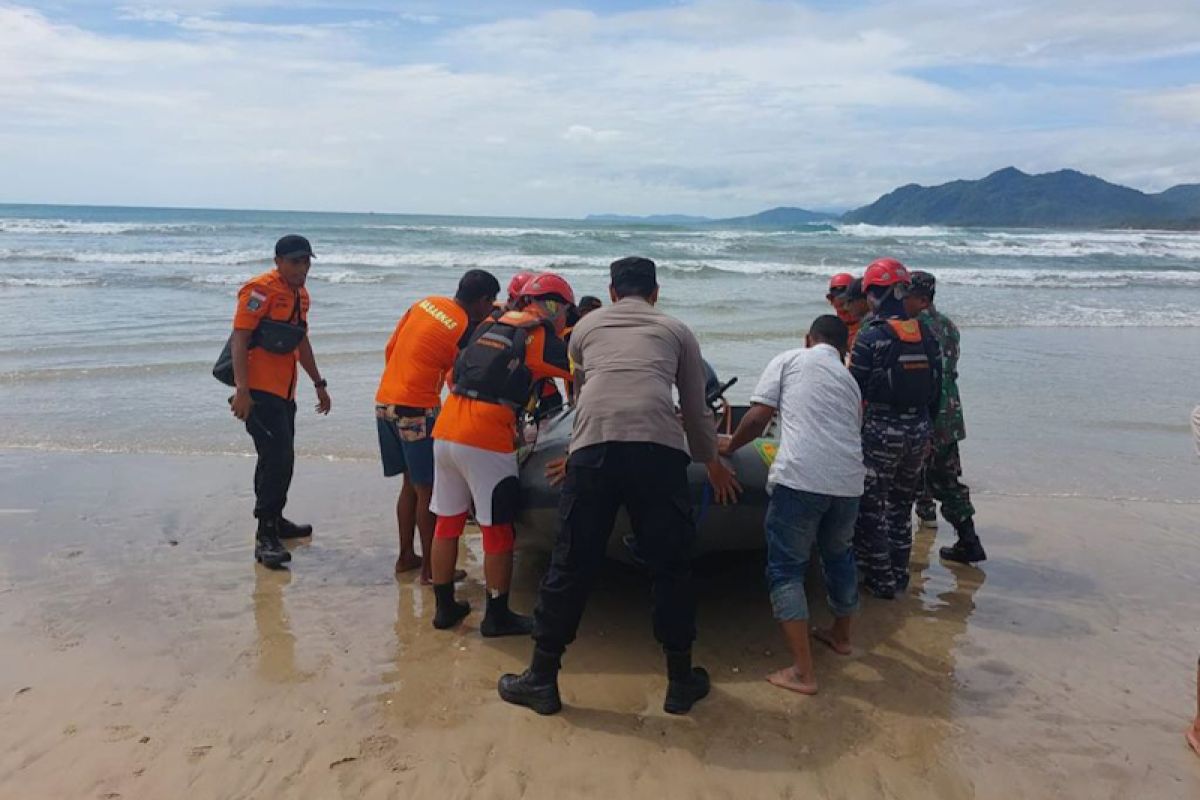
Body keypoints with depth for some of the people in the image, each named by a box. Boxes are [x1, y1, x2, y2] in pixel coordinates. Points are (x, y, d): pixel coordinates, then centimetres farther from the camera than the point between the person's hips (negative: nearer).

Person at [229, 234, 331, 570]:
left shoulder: (300, 295, 16)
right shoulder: (261, 290, -12)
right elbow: (239, 339, -17)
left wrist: (319, 384, 29)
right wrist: (241, 390, -25)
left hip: (284, 391, 9)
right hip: (259, 391, -9)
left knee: (279, 458, 17)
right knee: (278, 458, -14)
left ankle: (274, 521, 32)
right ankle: (266, 537, -8)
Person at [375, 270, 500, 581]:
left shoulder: (425, 303, 9)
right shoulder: (466, 330, -11)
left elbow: (390, 349, 14)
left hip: (385, 402, 8)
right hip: (417, 410, -8)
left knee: (411, 483, 19)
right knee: (427, 490, 3)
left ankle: (406, 556, 27)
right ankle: (429, 568, 10)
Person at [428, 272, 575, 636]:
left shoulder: (488, 327, 20)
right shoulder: (540, 336, -1)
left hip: (445, 430, 7)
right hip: (486, 441, -7)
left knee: (447, 522, 16)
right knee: (498, 532, 6)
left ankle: (444, 607, 27)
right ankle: (497, 616, 15)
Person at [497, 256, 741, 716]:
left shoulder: (586, 326, 26)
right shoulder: (676, 330, 22)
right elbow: (695, 410, 26)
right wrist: (712, 461, 43)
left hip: (592, 449, 1)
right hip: (659, 450, 0)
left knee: (570, 566, 10)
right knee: (671, 568, 14)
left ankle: (542, 679, 22)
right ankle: (681, 682, 25)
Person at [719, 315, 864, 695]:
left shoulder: (788, 360, 10)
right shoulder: (850, 381, 24)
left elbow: (758, 418, 1)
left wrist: (730, 445, 16)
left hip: (799, 477, -6)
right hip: (848, 481, 6)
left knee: (786, 570, 4)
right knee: (839, 555, 29)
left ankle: (803, 671, -2)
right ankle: (841, 635, 49)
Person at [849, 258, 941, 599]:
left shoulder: (870, 336, -14)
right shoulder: (926, 334, 4)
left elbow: (853, 389, -13)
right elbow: (937, 387, 10)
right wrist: (926, 429, 19)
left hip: (881, 431, -6)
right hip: (918, 430, 7)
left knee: (870, 507, 7)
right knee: (901, 505, 20)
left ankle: (881, 579, 11)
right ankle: (899, 573, 29)